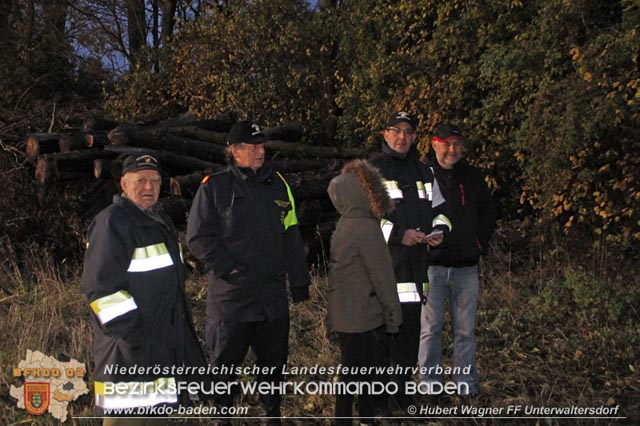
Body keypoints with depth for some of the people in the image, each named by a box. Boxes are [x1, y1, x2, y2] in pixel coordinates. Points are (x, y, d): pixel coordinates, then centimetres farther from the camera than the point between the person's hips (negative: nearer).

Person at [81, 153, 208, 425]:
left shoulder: (160, 221, 16)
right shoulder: (112, 222, -14)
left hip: (167, 339, 10)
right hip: (129, 350, -10)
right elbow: (100, 286, -21)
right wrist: (131, 332, -23)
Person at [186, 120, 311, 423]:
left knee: (273, 359, 14)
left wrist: (299, 281, 10)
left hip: (273, 294, 4)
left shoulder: (278, 185, 9)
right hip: (230, 294, -4)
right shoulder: (214, 187, -4)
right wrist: (227, 269, -15)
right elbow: (198, 238, -6)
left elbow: (291, 237, 12)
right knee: (225, 363, 7)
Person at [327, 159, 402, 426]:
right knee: (353, 373, 4)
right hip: (360, 316, -6)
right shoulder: (367, 229, -19)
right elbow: (382, 276, -16)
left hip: (346, 312, 6)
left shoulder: (345, 224, 3)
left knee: (364, 370, 17)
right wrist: (393, 314, -6)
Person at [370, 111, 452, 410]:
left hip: (415, 268, 6)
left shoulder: (424, 173, 18)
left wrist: (440, 229, 3)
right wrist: (398, 234, -19)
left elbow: (439, 209, 25)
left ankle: (402, 396, 26)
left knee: (410, 331, 12)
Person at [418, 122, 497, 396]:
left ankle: (467, 386, 18)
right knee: (431, 328, 3)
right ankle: (430, 385, 13)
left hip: (466, 266, 3)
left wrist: (481, 241, 12)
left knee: (465, 330, 9)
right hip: (431, 264, -3)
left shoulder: (473, 177, 9)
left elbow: (488, 211, 21)